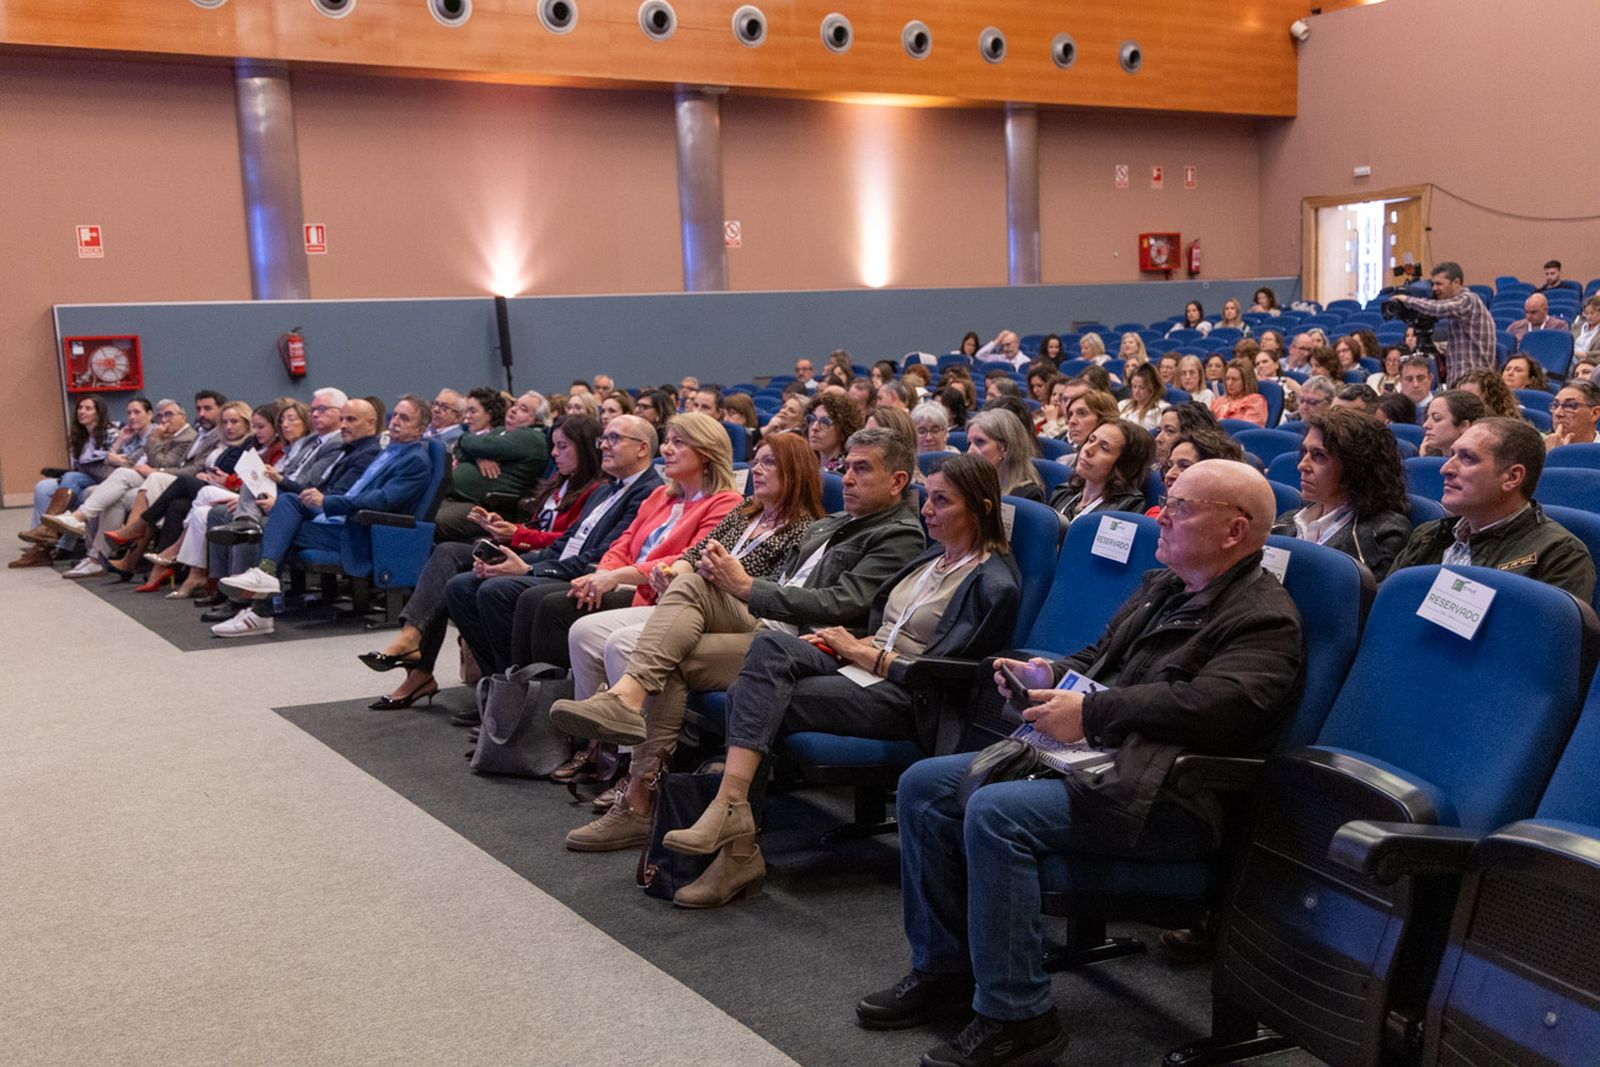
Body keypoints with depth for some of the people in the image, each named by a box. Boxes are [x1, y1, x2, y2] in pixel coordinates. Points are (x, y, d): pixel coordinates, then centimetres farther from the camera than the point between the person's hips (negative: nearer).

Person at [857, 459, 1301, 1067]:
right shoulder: (1161, 587, 19)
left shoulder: (1265, 619, -10)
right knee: (923, 785, 1)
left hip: (1163, 795, -10)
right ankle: (944, 966, 12)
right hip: (1091, 759, 10)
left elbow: (1210, 703, -26)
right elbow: (1098, 658, 28)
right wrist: (1050, 675, 5)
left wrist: (1091, 714, -25)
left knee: (996, 812, -30)